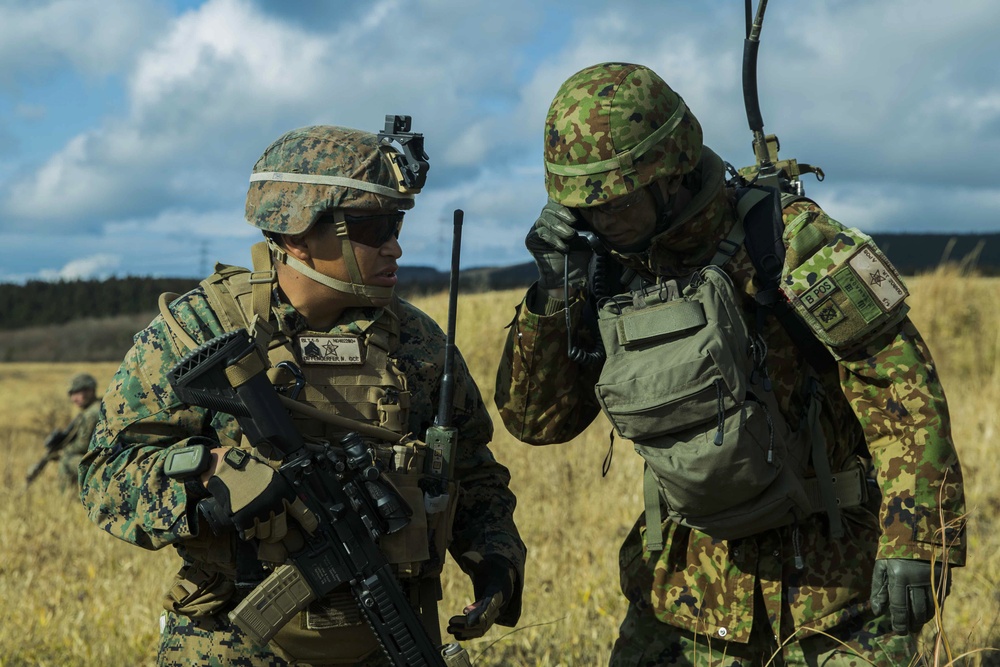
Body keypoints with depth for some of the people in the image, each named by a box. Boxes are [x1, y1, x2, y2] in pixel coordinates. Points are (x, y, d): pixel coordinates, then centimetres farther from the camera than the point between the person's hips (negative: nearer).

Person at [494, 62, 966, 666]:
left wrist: (916, 544, -21)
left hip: (832, 573, -4)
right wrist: (553, 296, -11)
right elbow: (536, 419, 4)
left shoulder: (789, 244, -16)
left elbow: (902, 386, -16)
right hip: (690, 575, 5)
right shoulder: (608, 275, 0)